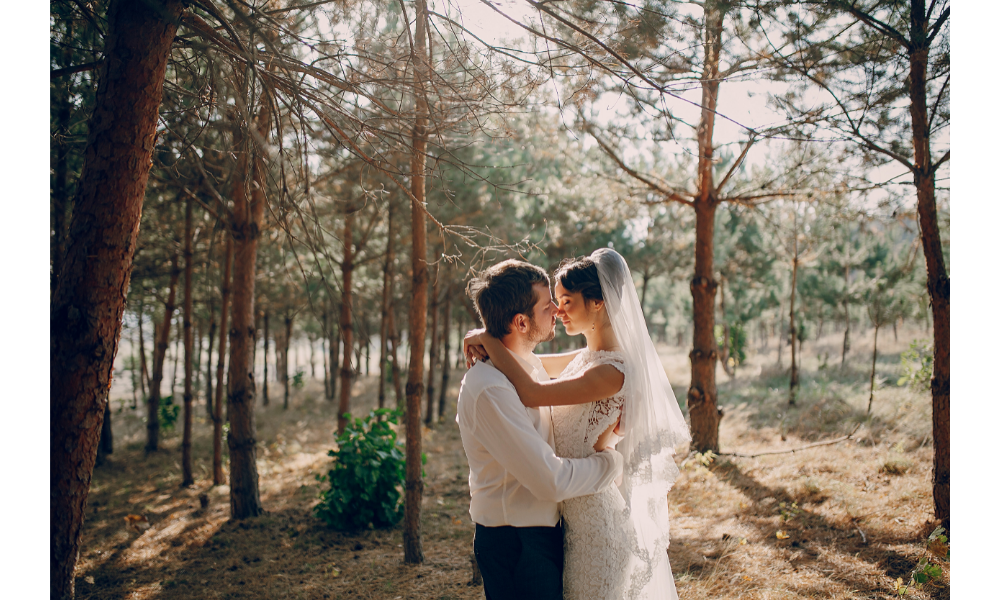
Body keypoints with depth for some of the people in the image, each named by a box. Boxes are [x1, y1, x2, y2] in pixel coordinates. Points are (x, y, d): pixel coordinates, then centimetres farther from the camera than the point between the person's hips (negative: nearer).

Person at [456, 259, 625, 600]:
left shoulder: (530, 364, 3)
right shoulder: (489, 390, -27)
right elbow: (553, 481, -27)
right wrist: (615, 460, -13)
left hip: (544, 530, 9)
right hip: (516, 545, -9)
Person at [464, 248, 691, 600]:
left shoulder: (613, 371, -24)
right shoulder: (586, 358, 5)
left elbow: (531, 394, -32)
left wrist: (487, 339, -21)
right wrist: (486, 345, -2)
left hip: (596, 516, -9)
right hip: (575, 512, 9)